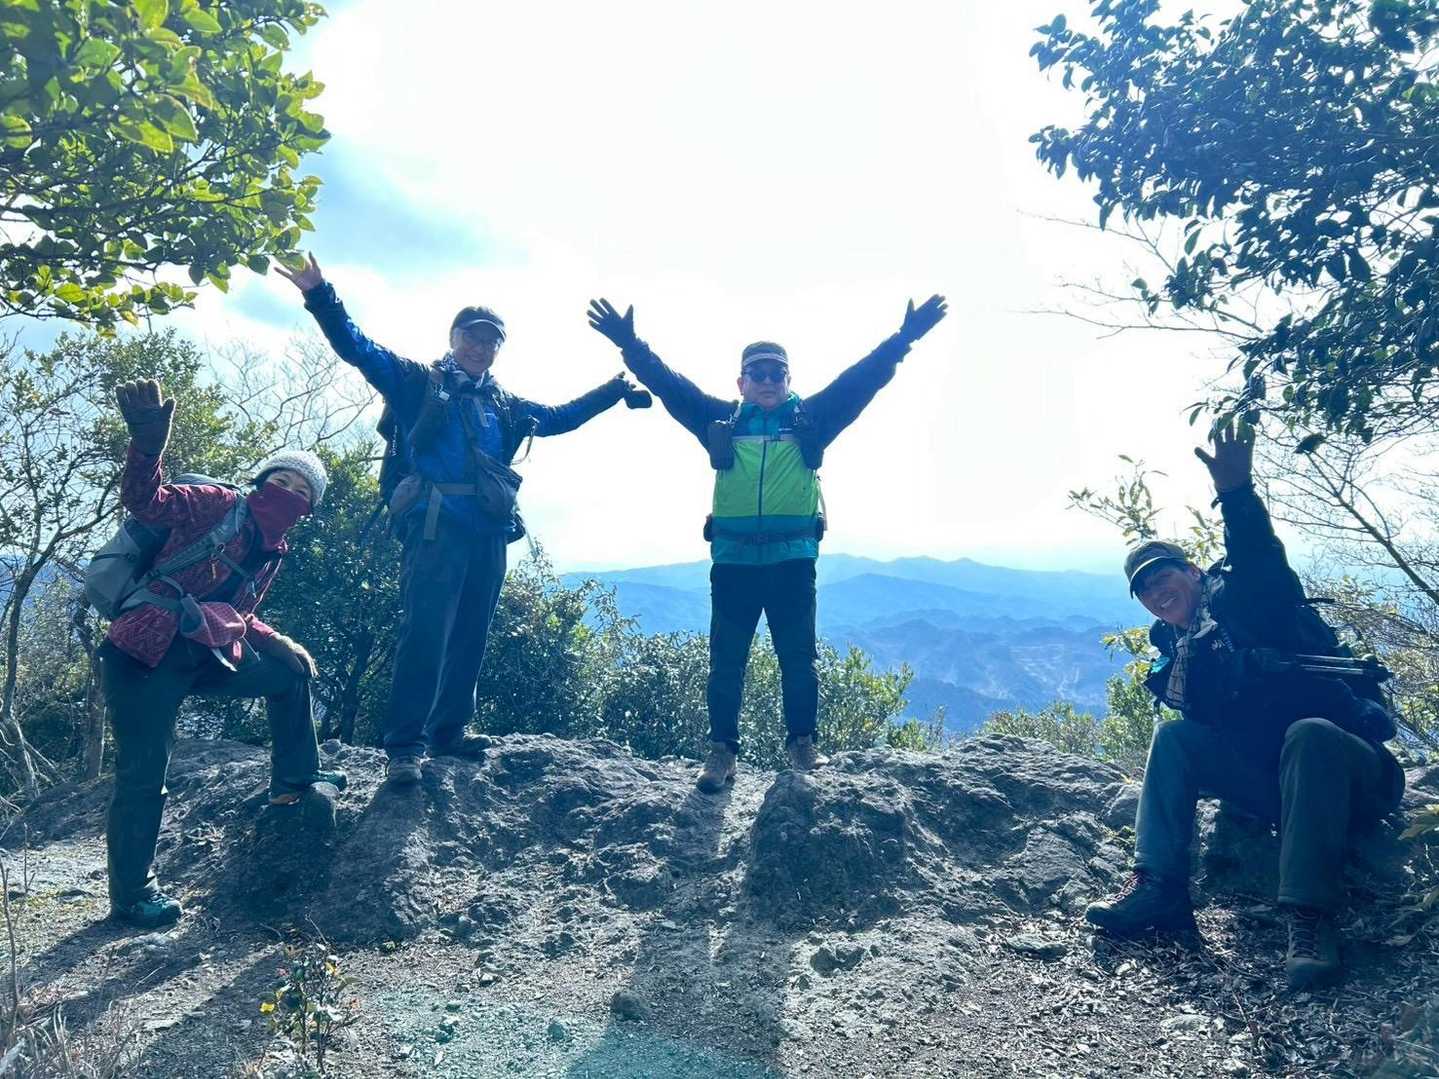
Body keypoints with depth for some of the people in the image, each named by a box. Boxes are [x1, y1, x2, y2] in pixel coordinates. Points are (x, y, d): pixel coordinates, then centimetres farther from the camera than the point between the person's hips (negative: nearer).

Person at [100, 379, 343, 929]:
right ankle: (132, 896, 13)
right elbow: (144, 499, -21)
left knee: (291, 670, 13)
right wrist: (148, 440, -38)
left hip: (205, 656, 7)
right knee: (143, 779, -4)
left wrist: (280, 643, 9)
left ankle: (295, 778, 24)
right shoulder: (217, 505, -5)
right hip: (145, 655, -7)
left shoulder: (271, 554, 15)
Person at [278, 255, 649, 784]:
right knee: (426, 634, -12)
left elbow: (560, 415, 35)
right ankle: (404, 745, -5)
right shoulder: (419, 381, 8)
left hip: (489, 534, 6)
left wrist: (613, 391, 36)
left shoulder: (505, 405, 23)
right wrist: (321, 296, -16)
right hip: (437, 528, -6)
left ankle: (450, 729, 23)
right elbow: (359, 348, -1)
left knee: (469, 637, 10)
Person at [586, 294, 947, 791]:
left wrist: (902, 340, -2)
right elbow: (670, 385, 11)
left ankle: (802, 742, 21)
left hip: (792, 558, 0)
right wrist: (631, 346, 5)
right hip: (733, 558, 1)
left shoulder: (811, 418, 10)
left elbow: (860, 380, 6)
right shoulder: (720, 419, 11)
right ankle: (722, 749, 13)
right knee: (726, 659, 4)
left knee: (799, 656, 6)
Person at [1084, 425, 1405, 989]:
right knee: (1173, 736, -9)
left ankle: (1310, 918, -38)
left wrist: (1235, 493, -43)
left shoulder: (1241, 596, -2)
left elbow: (1261, 559, -27)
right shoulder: (1178, 656, 16)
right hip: (1277, 785, 6)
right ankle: (1158, 885, -18)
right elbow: (1207, 723, 13)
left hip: (1355, 772, -6)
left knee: (1307, 733, -36)